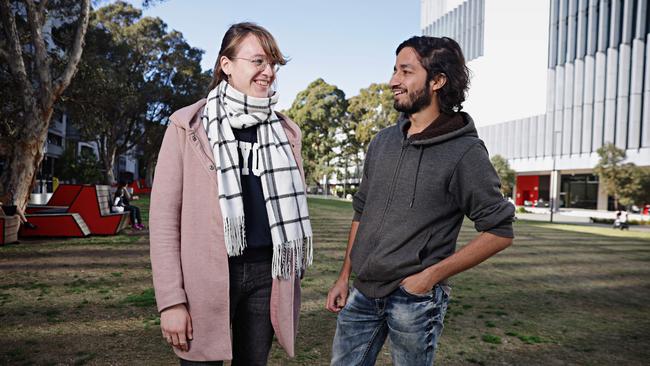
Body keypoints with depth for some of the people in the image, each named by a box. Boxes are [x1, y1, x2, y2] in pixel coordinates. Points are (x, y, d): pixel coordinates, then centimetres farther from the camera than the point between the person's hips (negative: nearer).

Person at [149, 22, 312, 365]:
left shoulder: (285, 130, 8)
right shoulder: (188, 125, -4)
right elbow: (164, 216, -6)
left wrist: (291, 279, 11)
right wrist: (171, 300, -10)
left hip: (266, 273, 4)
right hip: (207, 276, -3)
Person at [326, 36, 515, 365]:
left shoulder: (465, 152, -12)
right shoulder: (383, 141, 5)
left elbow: (499, 232, -10)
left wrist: (431, 275, -14)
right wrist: (344, 276, 11)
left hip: (415, 299, -5)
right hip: (362, 293, 5)